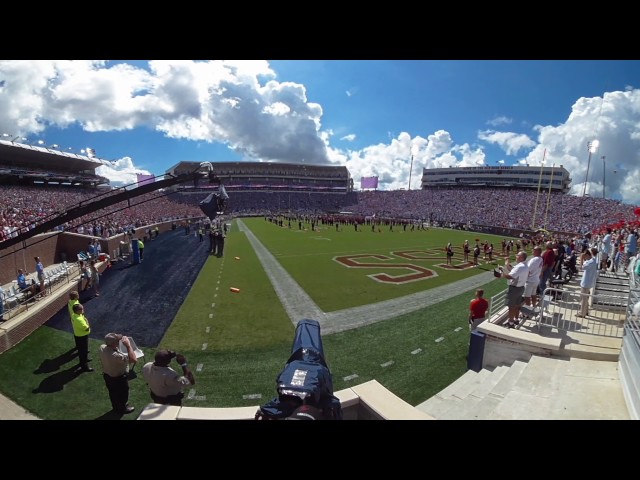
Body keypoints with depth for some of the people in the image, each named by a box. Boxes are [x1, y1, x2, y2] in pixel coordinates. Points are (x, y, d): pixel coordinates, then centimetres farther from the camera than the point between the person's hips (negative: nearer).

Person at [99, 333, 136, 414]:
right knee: (122, 394, 22)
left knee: (113, 393, 31)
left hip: (107, 375, 7)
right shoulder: (116, 356, -44)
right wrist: (128, 345, -41)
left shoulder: (102, 347, -20)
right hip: (118, 378, -7)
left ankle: (116, 407, 56)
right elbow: (133, 360, -42)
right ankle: (122, 408, 47)